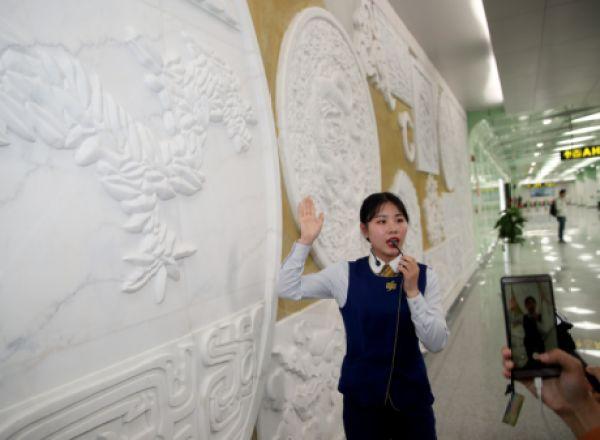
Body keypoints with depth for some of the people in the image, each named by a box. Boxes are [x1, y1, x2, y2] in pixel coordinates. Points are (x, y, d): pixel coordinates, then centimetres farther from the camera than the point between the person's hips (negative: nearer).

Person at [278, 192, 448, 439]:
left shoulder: (424, 276, -6)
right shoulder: (346, 274, -7)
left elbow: (437, 343, -10)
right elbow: (287, 289, -8)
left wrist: (413, 291, -21)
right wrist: (306, 240, -16)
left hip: (412, 394, 1)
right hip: (362, 395, -1)